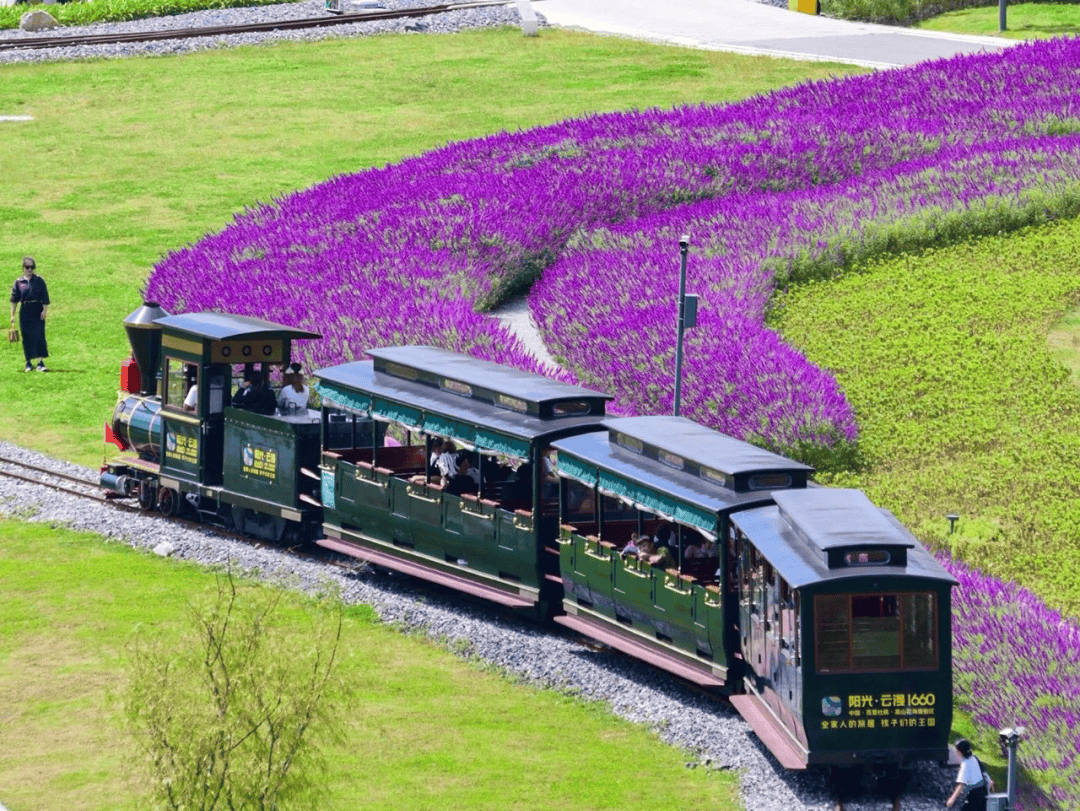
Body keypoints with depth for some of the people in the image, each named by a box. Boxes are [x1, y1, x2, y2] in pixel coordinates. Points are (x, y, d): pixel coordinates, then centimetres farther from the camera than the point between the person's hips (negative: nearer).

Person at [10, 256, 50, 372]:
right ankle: (28, 363, 16)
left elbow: (45, 298, 2)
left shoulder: (39, 280, 2)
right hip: (25, 312, 1)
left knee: (39, 336, -8)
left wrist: (44, 310, -8)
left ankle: (40, 363, -7)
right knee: (27, 337, 5)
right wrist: (12, 315, 2)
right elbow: (14, 299, 6)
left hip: (38, 311, -1)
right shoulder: (19, 282, 4)